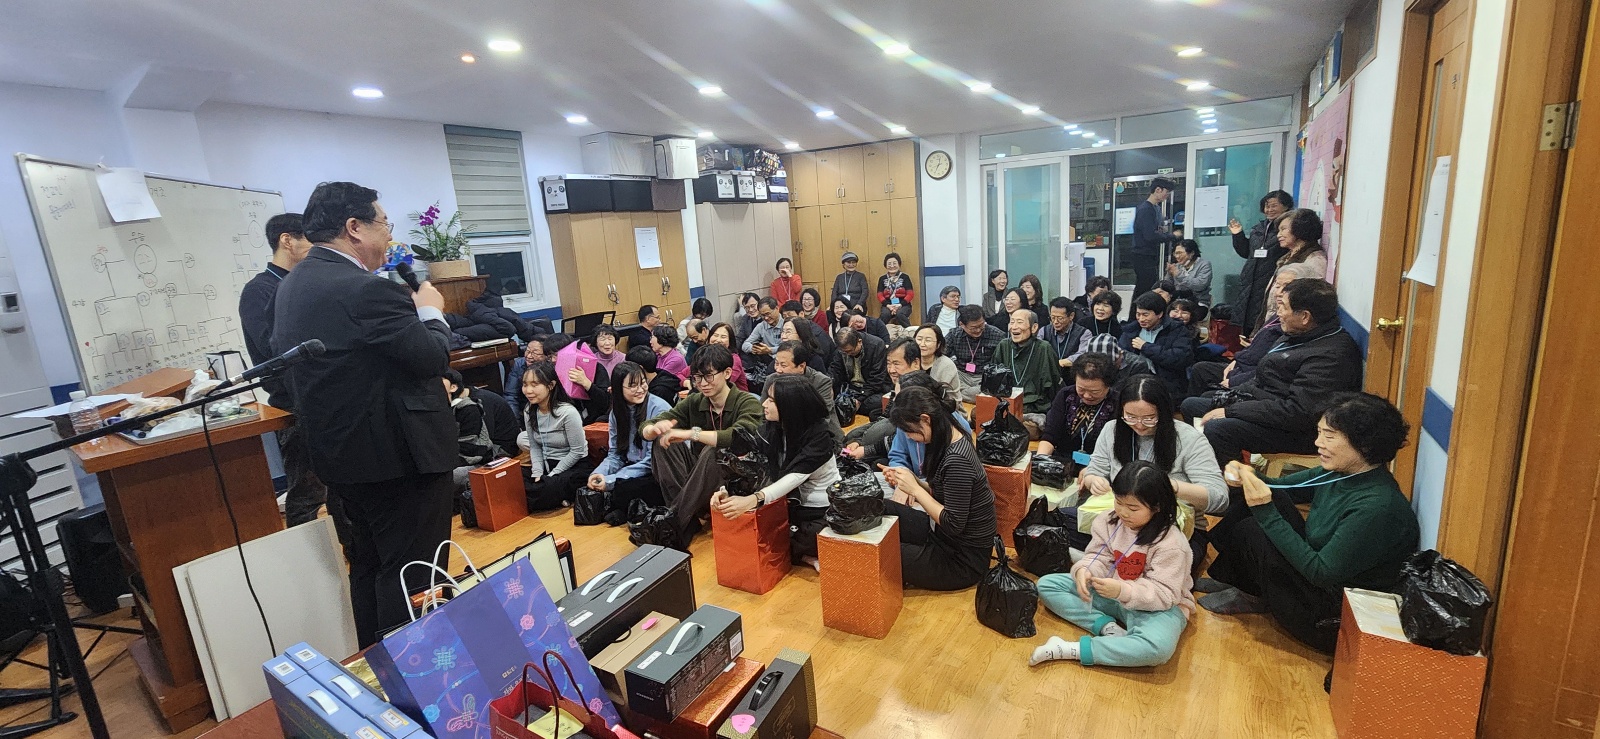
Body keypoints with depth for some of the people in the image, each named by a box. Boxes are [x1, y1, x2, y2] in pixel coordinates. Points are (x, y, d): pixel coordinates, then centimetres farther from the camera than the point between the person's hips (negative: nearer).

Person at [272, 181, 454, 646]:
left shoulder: (292, 285, 10)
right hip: (398, 454, -10)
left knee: (368, 566, 20)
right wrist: (430, 311, -1)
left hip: (339, 451, 10)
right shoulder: (366, 290, -22)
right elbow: (433, 359, -21)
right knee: (412, 575, 0)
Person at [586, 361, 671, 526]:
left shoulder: (659, 408, -15)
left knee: (622, 490, -30)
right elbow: (615, 455, 8)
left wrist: (611, 480, -22)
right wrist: (598, 474, -15)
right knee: (591, 485, -12)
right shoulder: (617, 412, 6)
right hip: (632, 469, 7)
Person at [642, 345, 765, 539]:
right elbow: (646, 430, 0)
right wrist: (655, 428, -25)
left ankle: (677, 522, -23)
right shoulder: (694, 402, 3)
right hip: (699, 478, 6)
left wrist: (691, 433, -38)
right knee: (664, 440, -13)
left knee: (713, 451, -33)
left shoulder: (748, 403, -13)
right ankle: (687, 520, -21)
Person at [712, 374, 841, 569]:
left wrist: (753, 499, -47)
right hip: (790, 505, 6)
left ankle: (786, 551, -3)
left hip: (824, 511, -6)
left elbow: (795, 477, -33)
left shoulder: (819, 436, -22)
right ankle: (802, 556, -6)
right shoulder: (771, 429, -3)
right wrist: (726, 489, -31)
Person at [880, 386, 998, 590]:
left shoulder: (956, 460, -28)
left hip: (962, 560, -9)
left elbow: (954, 524, -25)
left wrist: (915, 488, -21)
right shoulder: (950, 441, -1)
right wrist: (907, 480, -6)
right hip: (943, 534, 9)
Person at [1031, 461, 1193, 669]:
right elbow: (1099, 559, -5)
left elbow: (1163, 594, -25)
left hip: (1158, 605, -5)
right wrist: (1084, 571, -29)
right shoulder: (1110, 520, -8)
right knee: (1047, 584, -2)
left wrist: (1123, 591, -42)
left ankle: (1067, 650, -33)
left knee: (1159, 648, -40)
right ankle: (1107, 626, -19)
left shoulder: (1171, 543, -23)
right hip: (1109, 592, 6)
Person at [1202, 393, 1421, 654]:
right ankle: (1233, 581, 9)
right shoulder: (1338, 472, -5)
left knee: (1251, 532, -19)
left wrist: (1266, 513, -32)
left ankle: (1253, 599, 11)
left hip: (1340, 622, -8)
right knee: (1270, 495, -2)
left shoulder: (1377, 507, -29)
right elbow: (1282, 486, 10)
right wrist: (1249, 478, -13)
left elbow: (1321, 572, -28)